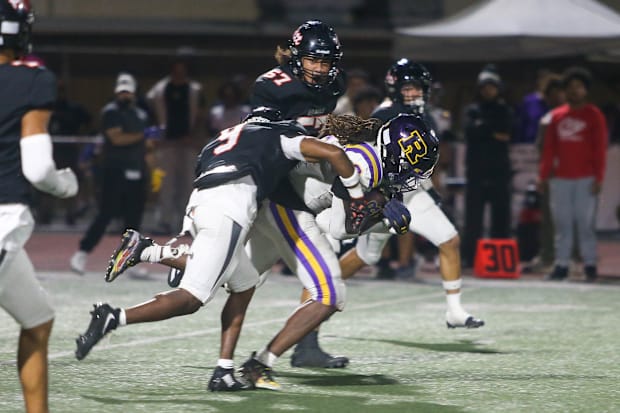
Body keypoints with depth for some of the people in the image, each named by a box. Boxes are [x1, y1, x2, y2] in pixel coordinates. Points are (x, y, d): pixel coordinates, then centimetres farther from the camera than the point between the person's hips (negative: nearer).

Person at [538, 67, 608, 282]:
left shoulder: (594, 115, 2)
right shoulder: (557, 116, 12)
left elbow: (600, 149, -2)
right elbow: (548, 149, 13)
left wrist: (598, 178, -9)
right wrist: (543, 176, 8)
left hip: (585, 179, -3)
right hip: (560, 179, 3)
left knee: (585, 223, -4)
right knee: (562, 223, 3)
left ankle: (590, 265, 1)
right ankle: (561, 266, 5)